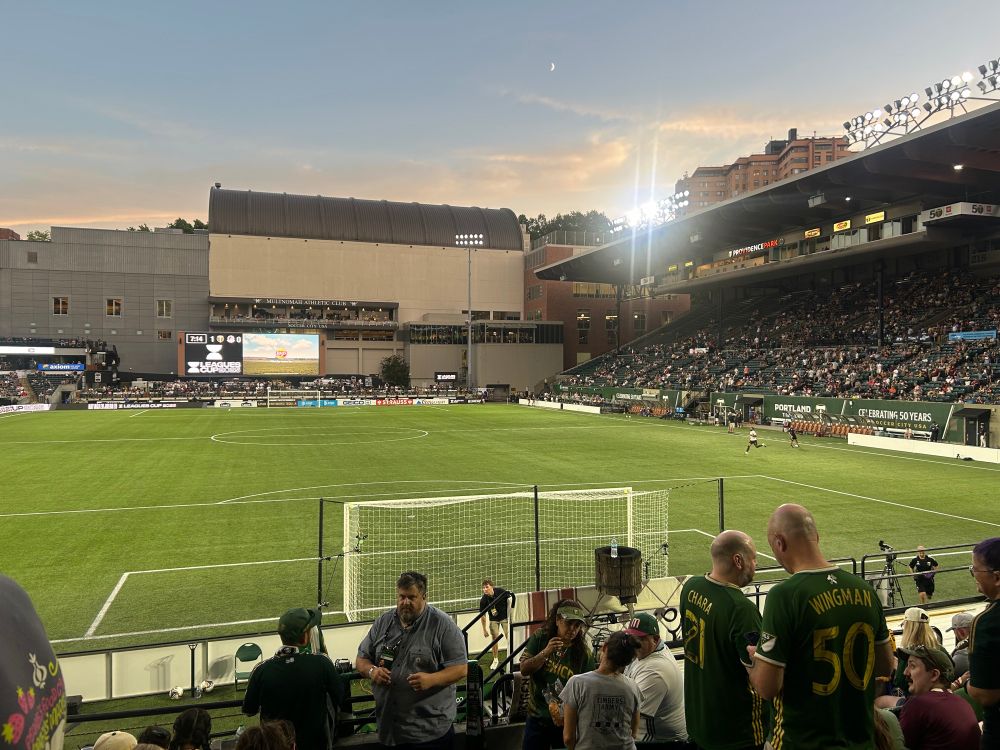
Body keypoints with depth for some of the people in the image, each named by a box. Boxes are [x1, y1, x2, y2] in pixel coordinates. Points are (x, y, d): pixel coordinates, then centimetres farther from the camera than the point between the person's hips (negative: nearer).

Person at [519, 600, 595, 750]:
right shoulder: (540, 638, -7)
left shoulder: (584, 653, -12)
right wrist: (545, 652, -23)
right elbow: (524, 670, -9)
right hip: (537, 718, 1)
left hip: (566, 721, -1)